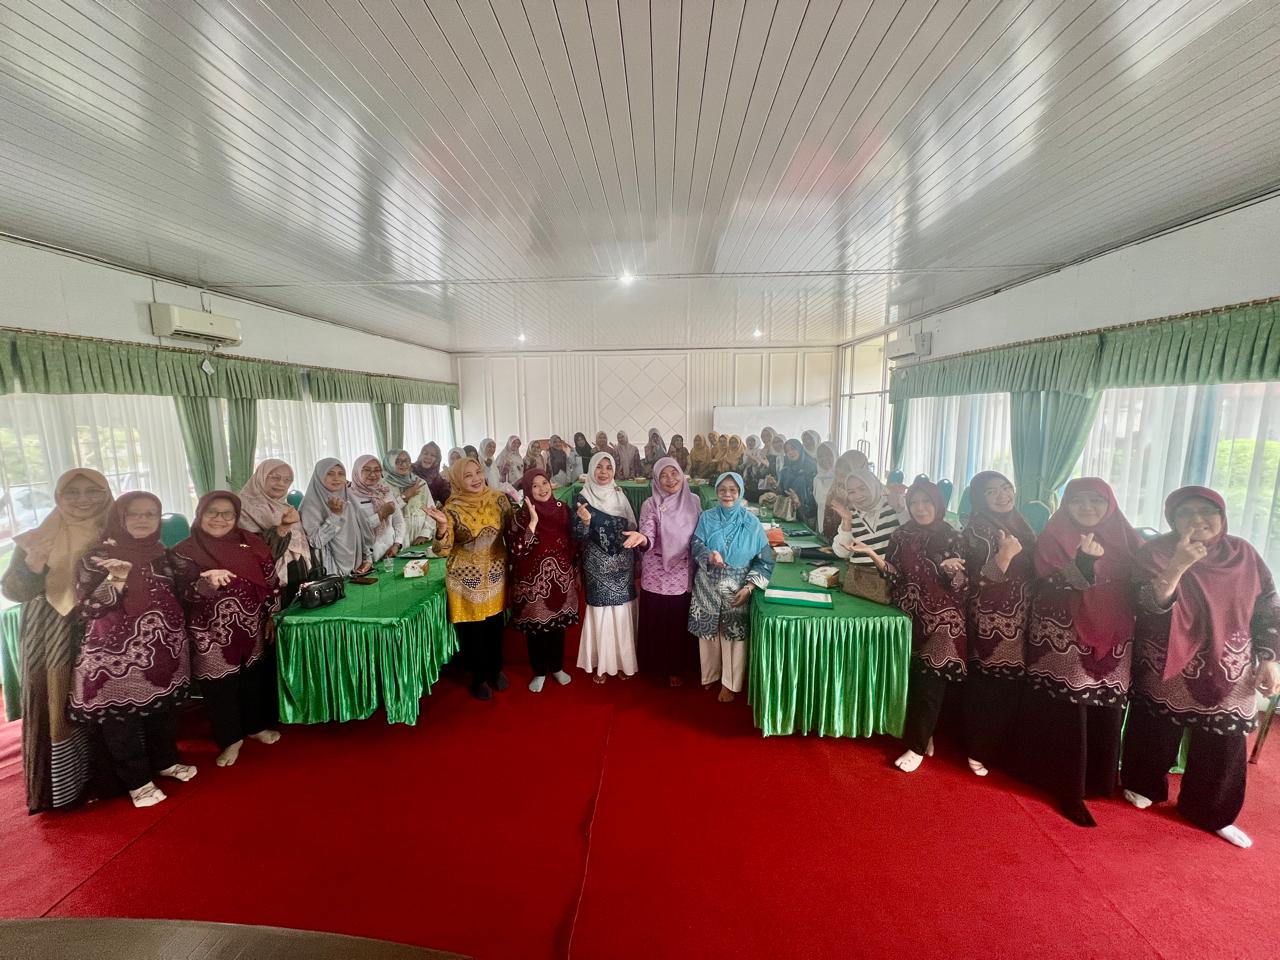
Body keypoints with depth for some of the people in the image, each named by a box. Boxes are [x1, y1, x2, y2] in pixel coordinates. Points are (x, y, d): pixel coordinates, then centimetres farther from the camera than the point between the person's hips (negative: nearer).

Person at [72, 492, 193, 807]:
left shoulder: (162, 554, 5)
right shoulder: (97, 557, -9)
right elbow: (85, 610, -17)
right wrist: (116, 581, -28)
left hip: (162, 651, 5)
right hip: (116, 656, -4)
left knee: (163, 710, 17)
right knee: (120, 718, 7)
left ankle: (165, 761, 36)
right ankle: (137, 781, 22)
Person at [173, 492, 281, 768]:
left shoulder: (252, 543, -2)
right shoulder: (185, 552, -7)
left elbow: (271, 582, 4)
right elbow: (185, 593, -17)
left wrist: (272, 616, 4)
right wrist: (207, 583, -38)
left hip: (253, 628, 2)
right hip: (212, 635, -2)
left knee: (256, 679, 16)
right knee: (220, 686, 10)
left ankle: (256, 726, 39)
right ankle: (231, 739, 31)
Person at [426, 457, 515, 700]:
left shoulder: (499, 498, -7)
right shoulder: (452, 508, -15)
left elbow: (511, 531, 4)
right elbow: (443, 549, -19)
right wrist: (442, 526, -35)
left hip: (495, 573, 3)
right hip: (467, 577, -3)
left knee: (495, 624, 18)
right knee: (472, 629, 11)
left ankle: (496, 669, 40)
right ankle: (478, 676, 33)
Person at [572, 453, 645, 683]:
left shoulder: (620, 496, 5)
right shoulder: (582, 498, -6)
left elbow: (631, 529, 11)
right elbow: (578, 536, -10)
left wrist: (635, 563, 11)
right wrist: (585, 521, -31)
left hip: (622, 564, 4)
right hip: (597, 566, -3)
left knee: (622, 612, 9)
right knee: (600, 612, 3)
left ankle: (622, 660, 27)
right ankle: (599, 664, 20)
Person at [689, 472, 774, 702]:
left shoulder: (751, 523, -6)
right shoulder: (707, 517, -2)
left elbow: (765, 559, -5)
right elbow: (695, 545, -8)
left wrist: (749, 586, -14)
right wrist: (709, 556, -30)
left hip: (736, 588, -1)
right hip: (707, 585, 1)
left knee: (734, 634, 5)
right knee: (708, 631, 13)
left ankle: (729, 683, 24)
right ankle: (710, 674, 36)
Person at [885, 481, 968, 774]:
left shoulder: (951, 538, -5)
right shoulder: (901, 536, 2)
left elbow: (959, 585, -7)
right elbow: (892, 576, 5)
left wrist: (953, 571, -26)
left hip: (942, 620, -3)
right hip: (910, 618, 3)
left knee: (930, 683, -4)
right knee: (913, 679, 9)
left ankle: (917, 746, 8)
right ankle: (924, 735, 31)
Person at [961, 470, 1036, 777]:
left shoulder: (1019, 523, 9)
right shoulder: (978, 528, -16)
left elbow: (1031, 569, 20)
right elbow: (978, 579, -23)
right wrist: (1005, 554, -33)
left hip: (1019, 622, 8)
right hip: (991, 623, -8)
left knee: (1012, 686, 15)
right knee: (987, 688, 0)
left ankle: (1000, 747, 32)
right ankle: (978, 751, 16)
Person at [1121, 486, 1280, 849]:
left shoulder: (1243, 553, -2)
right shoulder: (1155, 553, -15)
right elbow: (1148, 605, -26)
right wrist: (1177, 566, -37)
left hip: (1229, 673, 3)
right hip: (1167, 670, -3)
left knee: (1223, 746, 11)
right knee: (1156, 734, 13)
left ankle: (1211, 812, 31)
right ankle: (1143, 785, 36)